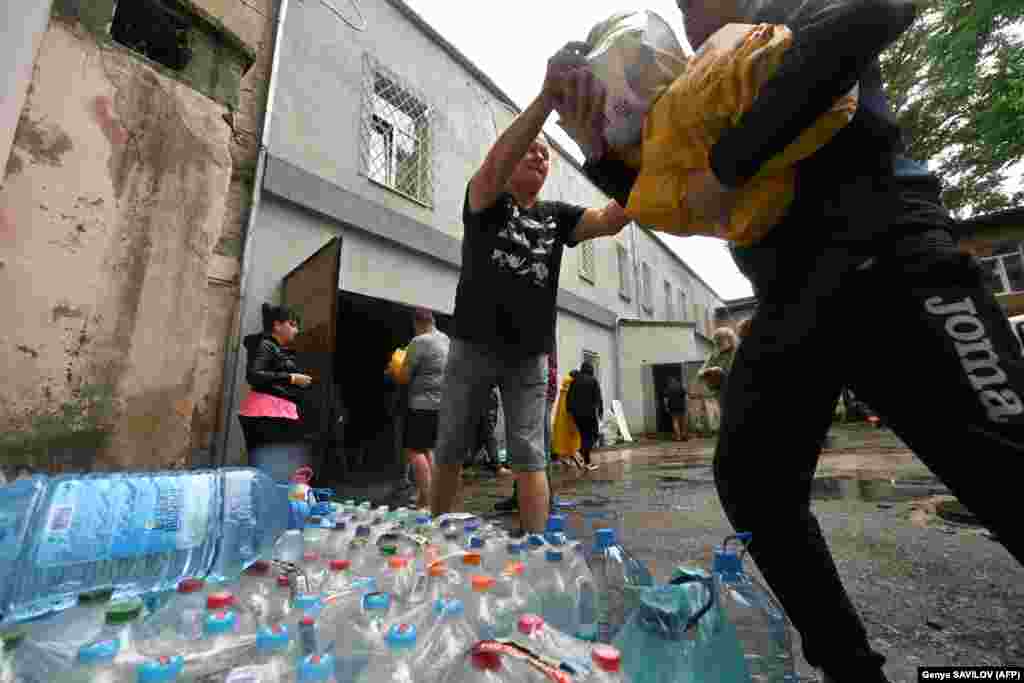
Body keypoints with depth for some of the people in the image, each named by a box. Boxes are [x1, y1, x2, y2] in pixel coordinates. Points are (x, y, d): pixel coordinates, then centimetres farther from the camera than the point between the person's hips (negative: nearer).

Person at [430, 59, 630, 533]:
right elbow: (495, 163, -20)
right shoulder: (486, 202, 2)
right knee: (450, 450, 10)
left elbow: (610, 220, -6)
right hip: (474, 346, -1)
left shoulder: (556, 216, 10)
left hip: (530, 355, 2)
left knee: (529, 456, 1)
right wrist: (548, 95, -28)